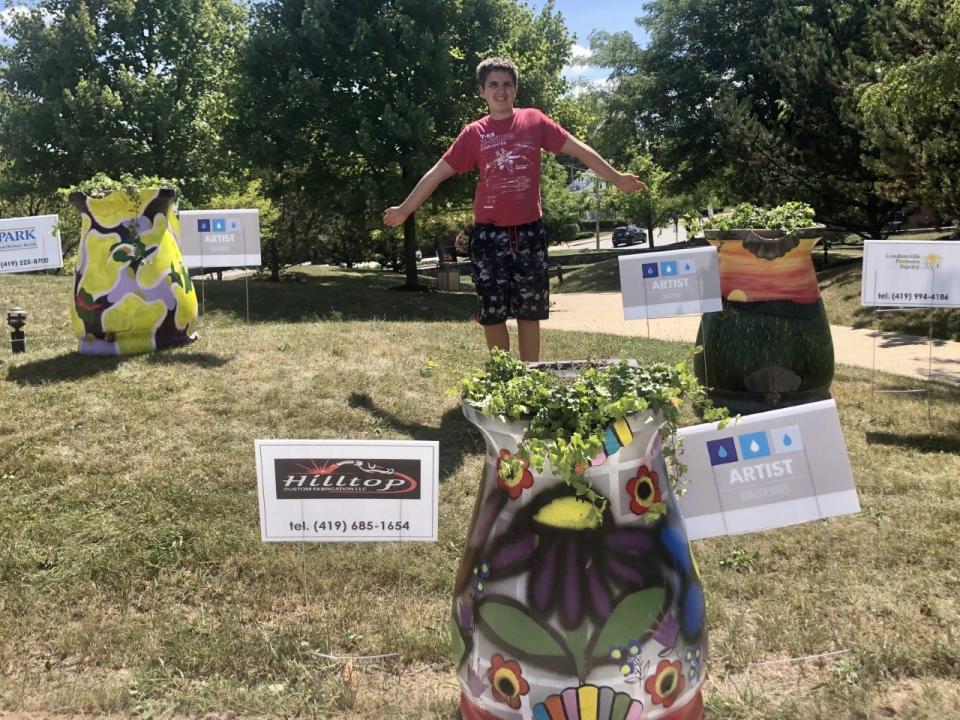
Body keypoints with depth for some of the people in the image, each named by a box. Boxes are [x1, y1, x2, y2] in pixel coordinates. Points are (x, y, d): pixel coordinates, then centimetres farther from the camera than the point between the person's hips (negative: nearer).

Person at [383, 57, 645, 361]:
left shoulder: (534, 120, 4)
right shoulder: (474, 133, 4)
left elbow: (578, 148, 6)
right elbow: (438, 172, 6)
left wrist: (615, 177, 2)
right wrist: (405, 209, 5)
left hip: (529, 232, 0)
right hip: (489, 234, 0)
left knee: (530, 312, 5)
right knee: (492, 314, 4)